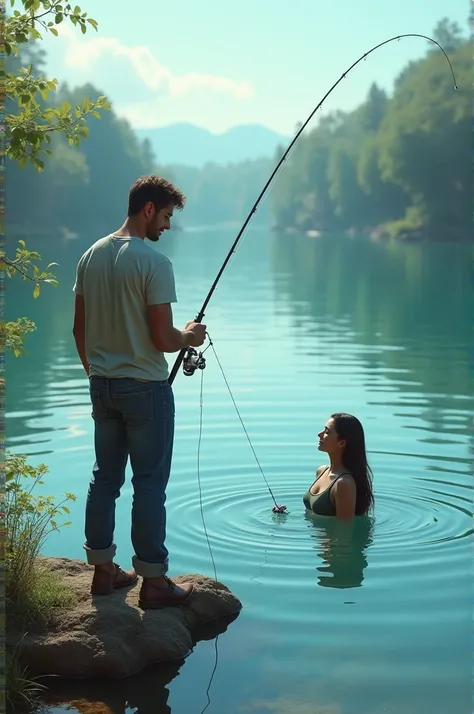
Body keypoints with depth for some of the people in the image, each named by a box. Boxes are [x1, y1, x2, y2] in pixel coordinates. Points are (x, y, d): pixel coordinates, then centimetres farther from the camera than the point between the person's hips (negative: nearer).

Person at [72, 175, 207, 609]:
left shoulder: (92, 256, 6)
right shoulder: (153, 262, -16)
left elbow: (79, 329, 11)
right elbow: (162, 339, -19)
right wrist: (190, 337, 1)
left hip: (102, 386, 7)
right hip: (145, 387, -7)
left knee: (105, 478, 14)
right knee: (150, 484, 0)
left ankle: (104, 571, 23)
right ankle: (154, 582, 6)